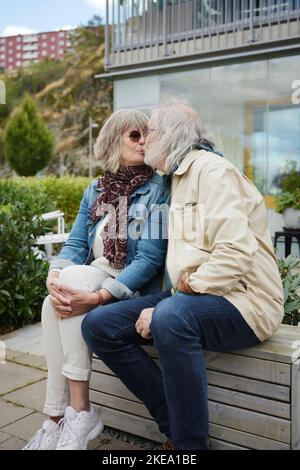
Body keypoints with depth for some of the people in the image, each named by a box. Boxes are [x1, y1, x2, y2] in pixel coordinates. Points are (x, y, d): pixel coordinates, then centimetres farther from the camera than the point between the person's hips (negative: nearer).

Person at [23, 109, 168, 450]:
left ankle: (78, 412, -22)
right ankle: (59, 418, -15)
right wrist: (54, 276, -21)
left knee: (75, 277, -30)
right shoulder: (95, 191, 10)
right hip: (94, 277, 4)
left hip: (134, 288, -4)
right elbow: (75, 244, 3)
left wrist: (98, 296, -28)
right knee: (54, 303, -26)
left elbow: (150, 258, -16)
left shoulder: (156, 190, -6)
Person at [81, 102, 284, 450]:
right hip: (189, 299, 9)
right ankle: (174, 429, -2)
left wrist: (184, 290, -20)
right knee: (97, 325, -3)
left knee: (171, 316, -39)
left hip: (241, 301, -9)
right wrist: (156, 307, -1)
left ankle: (191, 443, -19)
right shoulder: (179, 179, 19)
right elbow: (180, 261, 14)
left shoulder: (211, 170, -9)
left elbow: (236, 253, -22)